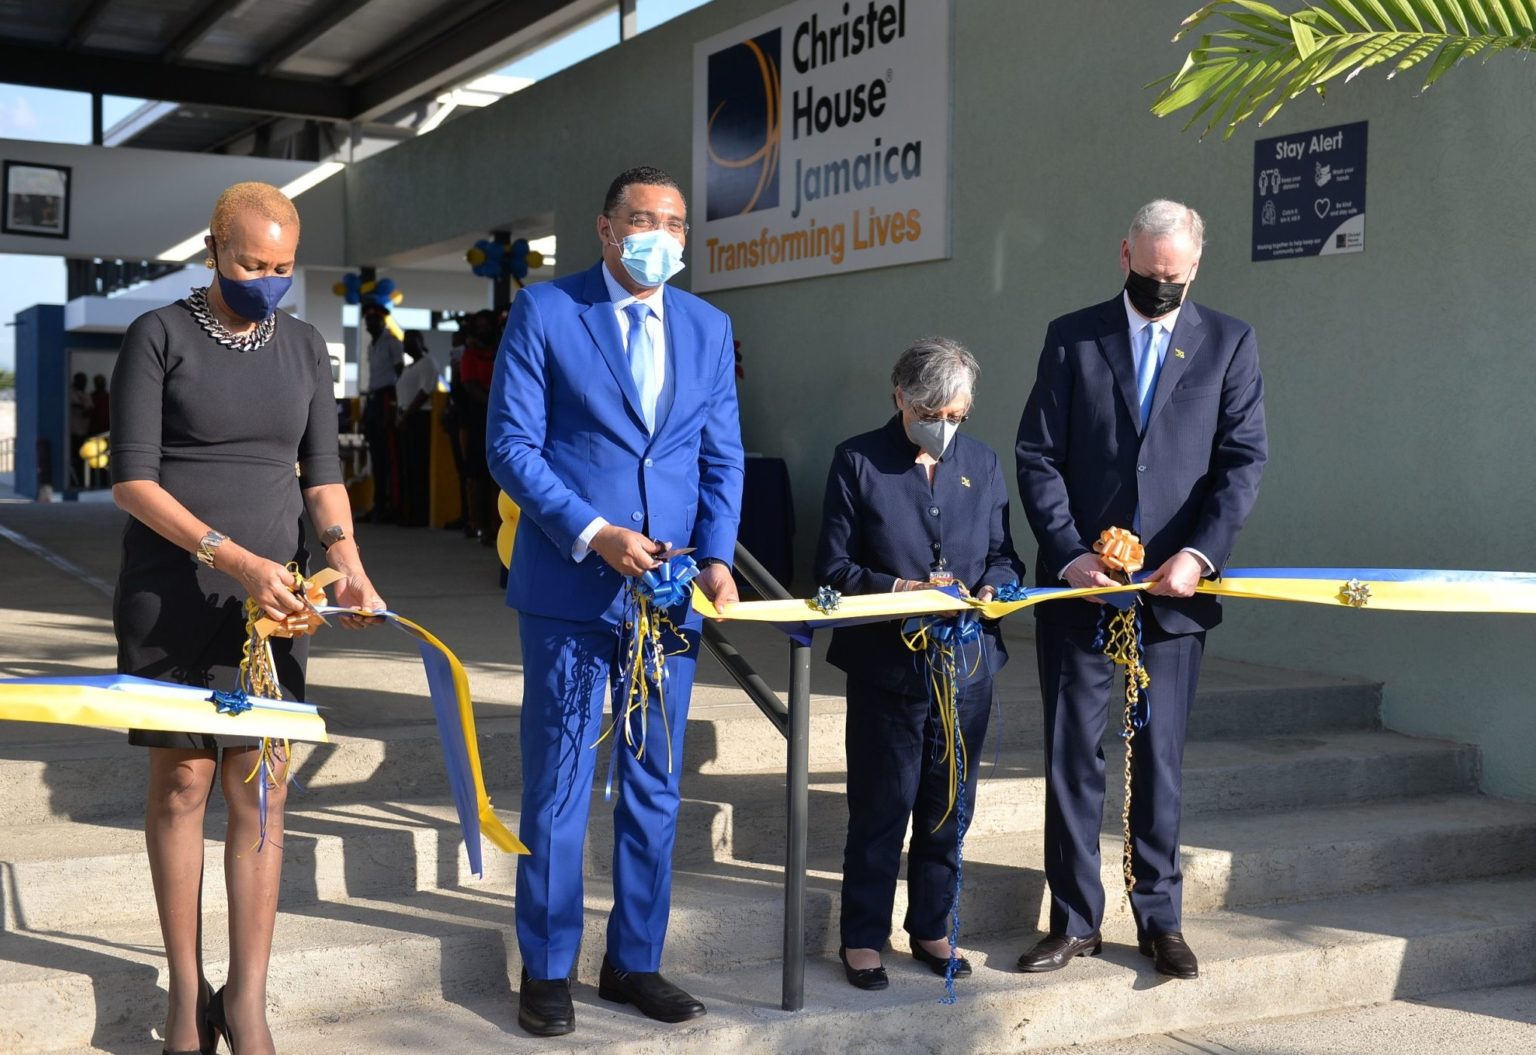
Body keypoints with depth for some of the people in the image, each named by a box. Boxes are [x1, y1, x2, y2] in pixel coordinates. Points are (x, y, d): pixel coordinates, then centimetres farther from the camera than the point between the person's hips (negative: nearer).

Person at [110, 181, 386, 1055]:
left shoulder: (305, 347, 8)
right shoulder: (159, 337, -5)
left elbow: (323, 473, 8)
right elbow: (131, 479, -10)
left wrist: (347, 561, -11)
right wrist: (232, 557, -22)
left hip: (270, 593, 3)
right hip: (170, 595, -3)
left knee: (262, 789, -1)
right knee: (182, 783, 2)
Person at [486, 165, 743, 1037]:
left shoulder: (708, 328, 10)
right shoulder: (545, 311, -2)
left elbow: (723, 457, 9)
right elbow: (512, 444, -7)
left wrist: (718, 556, -6)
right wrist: (593, 533, -16)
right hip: (571, 587, -4)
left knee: (656, 788, 10)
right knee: (558, 786, 4)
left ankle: (636, 961, 24)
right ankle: (547, 971, 18)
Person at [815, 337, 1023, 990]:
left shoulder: (982, 463, 8)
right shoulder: (859, 462, -4)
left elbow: (1004, 557, 10)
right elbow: (833, 567, -7)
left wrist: (993, 589, -12)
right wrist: (904, 588, -20)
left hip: (966, 665, 4)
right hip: (885, 665, -4)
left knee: (948, 811, 13)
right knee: (879, 810, 6)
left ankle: (931, 928, 30)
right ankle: (863, 938, 20)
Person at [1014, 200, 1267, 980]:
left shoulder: (1229, 344, 6)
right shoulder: (1071, 337, 5)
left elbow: (1243, 459, -1)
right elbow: (1037, 456, 1)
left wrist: (1200, 552, -14)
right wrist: (1068, 553, -10)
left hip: (1174, 588, 0)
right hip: (1079, 583, 0)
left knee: (1159, 757, 7)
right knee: (1071, 754, 5)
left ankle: (1160, 918, 20)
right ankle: (1074, 921, 16)